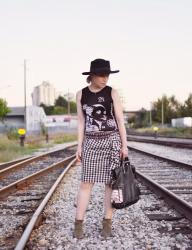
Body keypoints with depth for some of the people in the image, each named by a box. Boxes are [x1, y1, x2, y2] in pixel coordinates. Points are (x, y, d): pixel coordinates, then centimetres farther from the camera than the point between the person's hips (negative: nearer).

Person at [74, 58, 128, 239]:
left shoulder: (112, 93, -3)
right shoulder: (81, 94, 4)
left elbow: (120, 120, -2)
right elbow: (81, 122, 7)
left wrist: (124, 145, -6)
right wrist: (79, 146, 1)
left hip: (112, 141, -1)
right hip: (91, 142, 2)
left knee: (110, 182, 2)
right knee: (86, 182, 0)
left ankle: (107, 223, 12)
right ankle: (78, 224, 7)